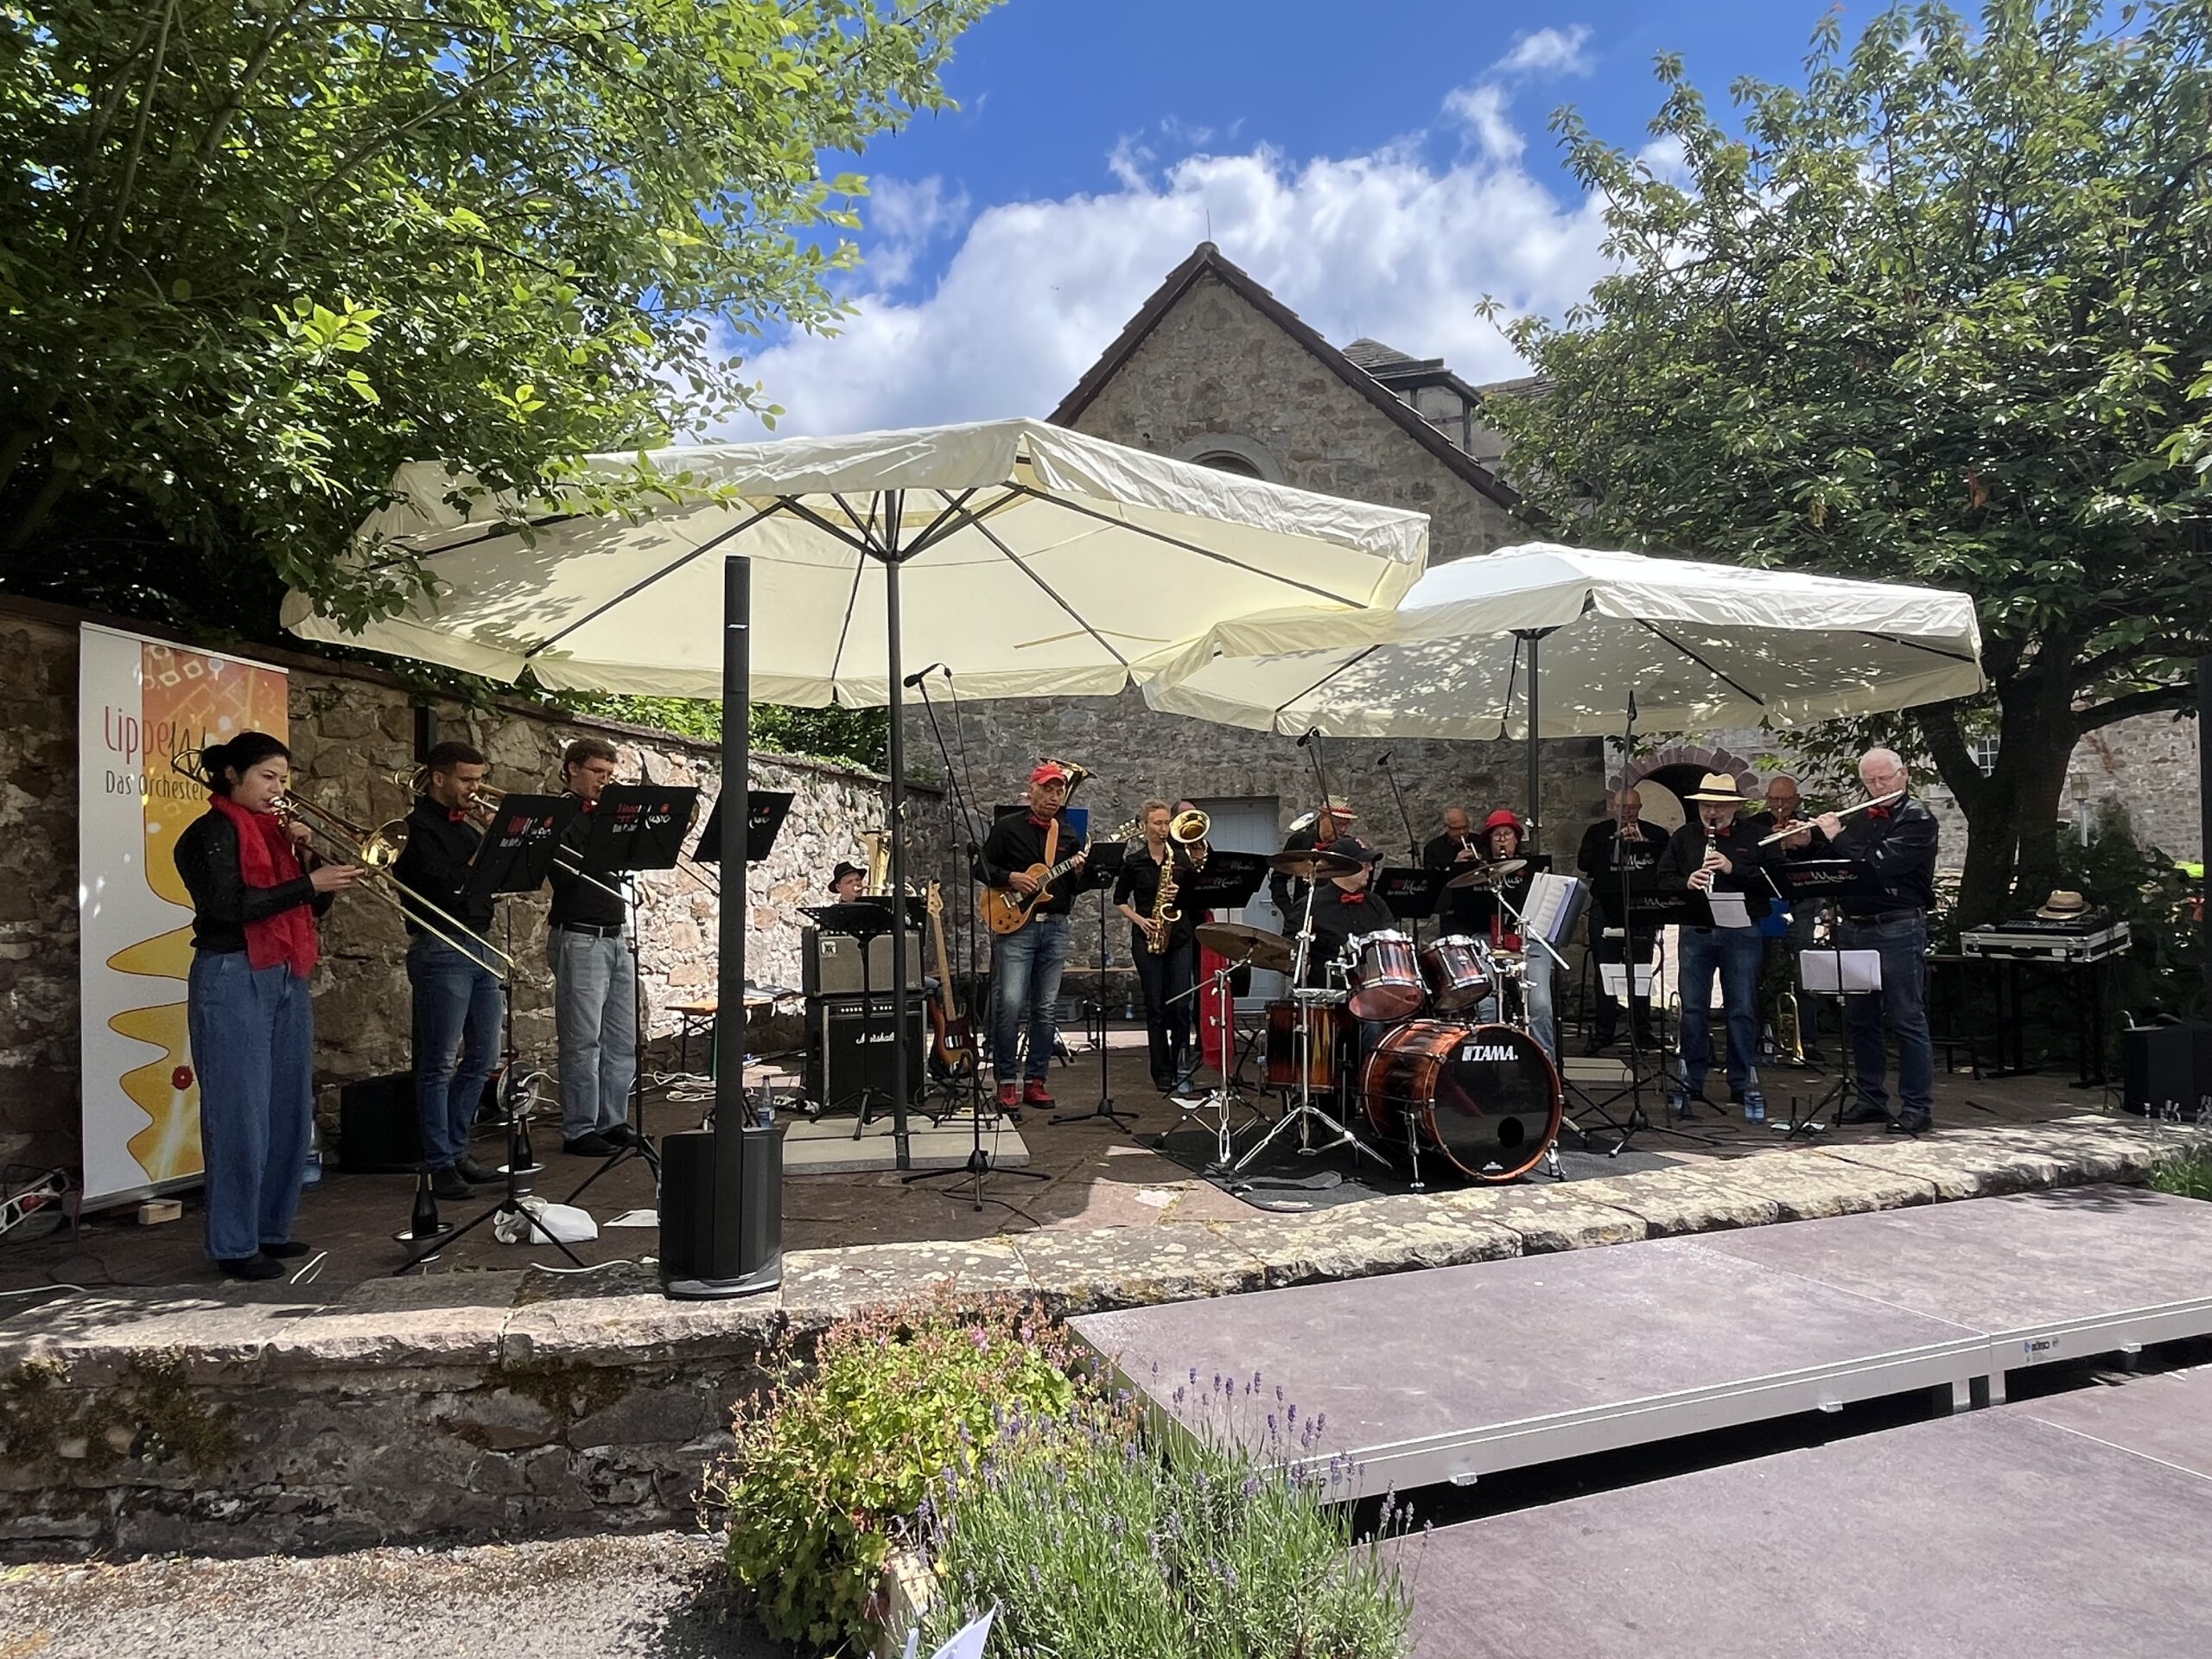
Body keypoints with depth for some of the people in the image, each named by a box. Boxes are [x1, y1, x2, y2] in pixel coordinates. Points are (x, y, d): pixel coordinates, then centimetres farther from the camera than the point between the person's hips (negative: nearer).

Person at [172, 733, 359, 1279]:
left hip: (286, 979, 8)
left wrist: (310, 858, -1)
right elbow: (229, 906, -19)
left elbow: (314, 906, 13)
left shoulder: (275, 830, 16)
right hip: (233, 981, -8)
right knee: (240, 1116, -5)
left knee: (291, 1112, 9)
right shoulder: (211, 833, -5)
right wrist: (308, 883, -19)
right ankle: (234, 1245, 4)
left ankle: (271, 1228, 20)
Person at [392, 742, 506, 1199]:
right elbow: (448, 885, -20)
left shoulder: (464, 826, 18)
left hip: (480, 946, 8)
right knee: (439, 1063, -2)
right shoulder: (418, 827, -8)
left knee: (483, 1059, 12)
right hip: (441, 950, -8)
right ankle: (441, 1165, 5)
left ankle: (456, 1149, 23)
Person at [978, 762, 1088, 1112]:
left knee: (1045, 1010, 7)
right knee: (1009, 1003, -13)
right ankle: (1007, 1082, -2)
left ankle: (1036, 1081, 16)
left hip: (1055, 926, 4)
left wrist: (1080, 871, -6)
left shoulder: (1069, 834, 14)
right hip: (1014, 924, -4)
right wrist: (1010, 878, -14)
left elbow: (1078, 888, 15)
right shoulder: (1008, 827, 2)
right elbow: (981, 866, 1)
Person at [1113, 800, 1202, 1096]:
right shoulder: (1134, 861, 4)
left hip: (1180, 936, 0)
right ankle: (1162, 1073, 10)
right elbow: (1119, 900, 10)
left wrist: (1197, 871, -16)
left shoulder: (1181, 855, 6)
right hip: (1147, 940, 0)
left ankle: (1182, 1065, 7)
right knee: (1155, 1006, 2)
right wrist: (1140, 920, -4)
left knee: (1180, 1004, -7)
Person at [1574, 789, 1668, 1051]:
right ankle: (1603, 1032, 10)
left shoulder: (1655, 834, 10)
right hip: (1605, 911, 0)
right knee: (1605, 971, 3)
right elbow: (1583, 863, -5)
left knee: (1641, 971, 2)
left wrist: (1644, 842, -9)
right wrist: (1615, 841, -9)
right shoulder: (1598, 832, 9)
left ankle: (1643, 1032, 10)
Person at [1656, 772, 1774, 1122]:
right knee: (1693, 1010, 5)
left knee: (1743, 1010, 3)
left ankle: (1746, 1084, 12)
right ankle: (1690, 1082, 13)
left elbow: (1772, 879, -8)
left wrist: (1733, 868, -19)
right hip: (1695, 932, 2)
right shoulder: (1684, 837, 11)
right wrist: (1686, 882, -14)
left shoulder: (1754, 836, 3)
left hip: (1741, 932, -2)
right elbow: (1663, 878, 6)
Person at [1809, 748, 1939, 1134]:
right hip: (1854, 927, 7)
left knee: (1907, 1021, -2)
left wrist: (1838, 838, -11)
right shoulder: (1861, 819, 15)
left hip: (1898, 930, -7)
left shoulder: (1917, 819, -6)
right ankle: (1871, 1100, 21)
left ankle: (1917, 1106, 4)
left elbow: (1880, 865, -20)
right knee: (1859, 1019, 11)